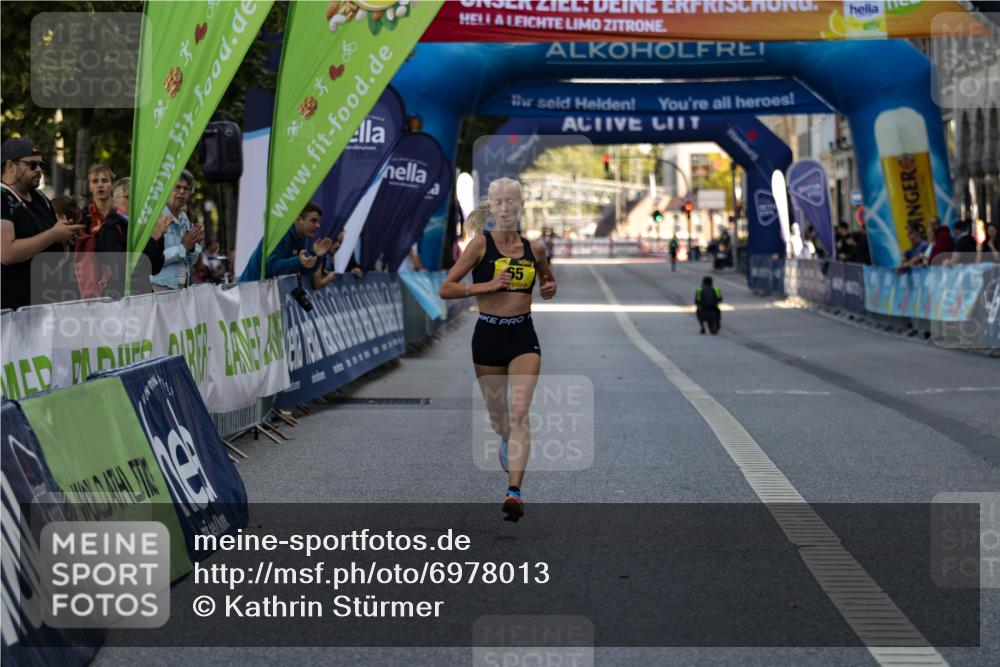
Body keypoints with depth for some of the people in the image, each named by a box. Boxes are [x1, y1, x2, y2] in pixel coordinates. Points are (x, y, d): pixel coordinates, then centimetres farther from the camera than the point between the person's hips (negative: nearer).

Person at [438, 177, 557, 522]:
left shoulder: (534, 248, 4)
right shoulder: (481, 244, -5)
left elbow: (548, 280, 25)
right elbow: (446, 288, -7)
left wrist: (549, 288, 1)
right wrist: (488, 285, -17)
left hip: (523, 335, 1)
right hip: (489, 335, -1)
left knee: (519, 413, -14)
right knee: (498, 416, 14)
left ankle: (515, 490, -19)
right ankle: (507, 443, 51)